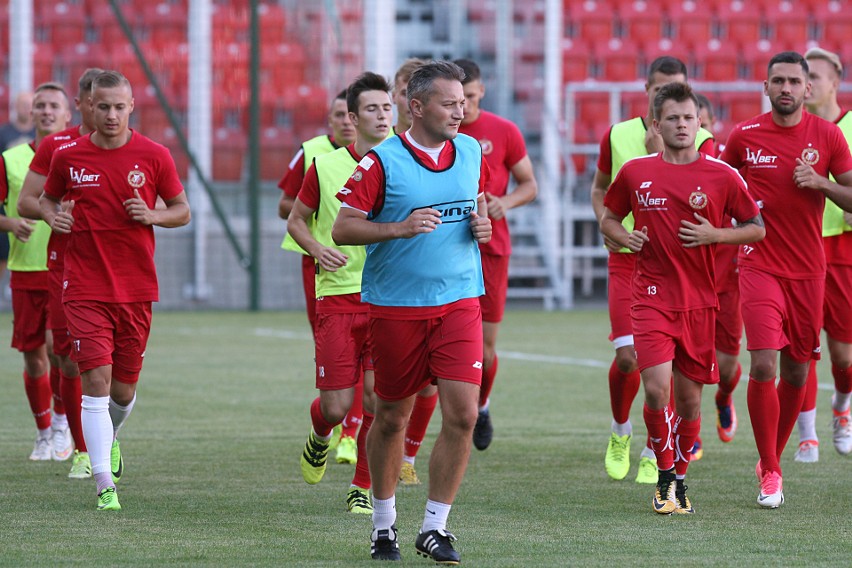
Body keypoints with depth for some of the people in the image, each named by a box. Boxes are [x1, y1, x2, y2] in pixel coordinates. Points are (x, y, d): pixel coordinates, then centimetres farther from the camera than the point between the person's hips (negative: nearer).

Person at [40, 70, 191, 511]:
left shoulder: (154, 156, -1)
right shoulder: (68, 156, 0)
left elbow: (182, 211, 7)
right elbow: (47, 198, 17)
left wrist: (153, 215, -13)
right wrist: (53, 216, -5)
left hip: (136, 290, 1)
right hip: (85, 288, -1)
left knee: (123, 390, 9)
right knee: (96, 380, -13)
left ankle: (109, 437, 44)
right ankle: (105, 484, -12)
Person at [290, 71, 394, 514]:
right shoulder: (325, 167, 2)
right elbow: (296, 220, 13)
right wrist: (317, 249, -7)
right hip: (337, 295, 0)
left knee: (377, 396, -11)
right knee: (337, 405, -2)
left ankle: (363, 487, 6)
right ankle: (319, 436, 36)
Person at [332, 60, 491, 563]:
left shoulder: (471, 153, 6)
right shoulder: (382, 161, -9)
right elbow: (342, 228, -10)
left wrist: (483, 224, 1)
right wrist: (400, 228, -23)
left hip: (460, 302, 3)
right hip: (395, 306, -3)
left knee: (463, 414, -10)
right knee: (392, 416, 8)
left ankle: (435, 527, 0)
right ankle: (384, 522, 27)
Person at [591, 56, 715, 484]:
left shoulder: (700, 141, -2)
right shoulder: (618, 135, 4)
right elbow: (600, 188, 18)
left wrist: (660, 152, -20)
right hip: (627, 258, 1)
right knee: (628, 356, -11)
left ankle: (653, 453, 13)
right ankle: (620, 432, 17)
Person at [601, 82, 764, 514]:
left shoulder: (721, 176, -1)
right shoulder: (635, 172, 3)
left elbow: (757, 229, 6)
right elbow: (608, 218, 18)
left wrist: (714, 235, -10)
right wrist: (625, 237, -3)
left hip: (700, 300, 1)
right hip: (652, 296, -1)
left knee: (689, 396, 7)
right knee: (657, 389, -16)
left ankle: (680, 478, 27)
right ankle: (666, 478, 2)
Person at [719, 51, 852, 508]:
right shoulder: (744, 136, 0)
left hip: (808, 271, 2)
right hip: (759, 267, -2)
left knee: (796, 372, 8)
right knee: (764, 365, -15)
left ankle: (772, 457, 29)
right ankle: (770, 473, -6)